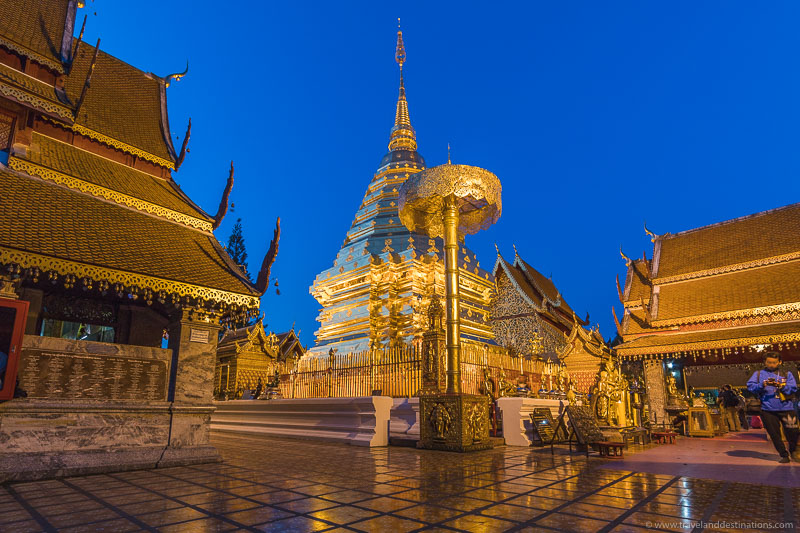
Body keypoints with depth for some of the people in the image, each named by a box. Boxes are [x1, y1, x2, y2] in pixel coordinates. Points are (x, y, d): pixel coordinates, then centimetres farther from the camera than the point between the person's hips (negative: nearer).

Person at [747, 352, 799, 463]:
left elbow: (793, 388, -6)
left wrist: (781, 386, -23)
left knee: (792, 432, 3)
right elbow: (750, 386, -6)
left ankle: (793, 451, 32)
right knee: (774, 435, 7)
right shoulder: (758, 374, 8)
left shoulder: (787, 374, 9)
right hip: (768, 410, 0)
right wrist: (762, 385, -23)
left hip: (786, 409, 0)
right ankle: (784, 455, 24)